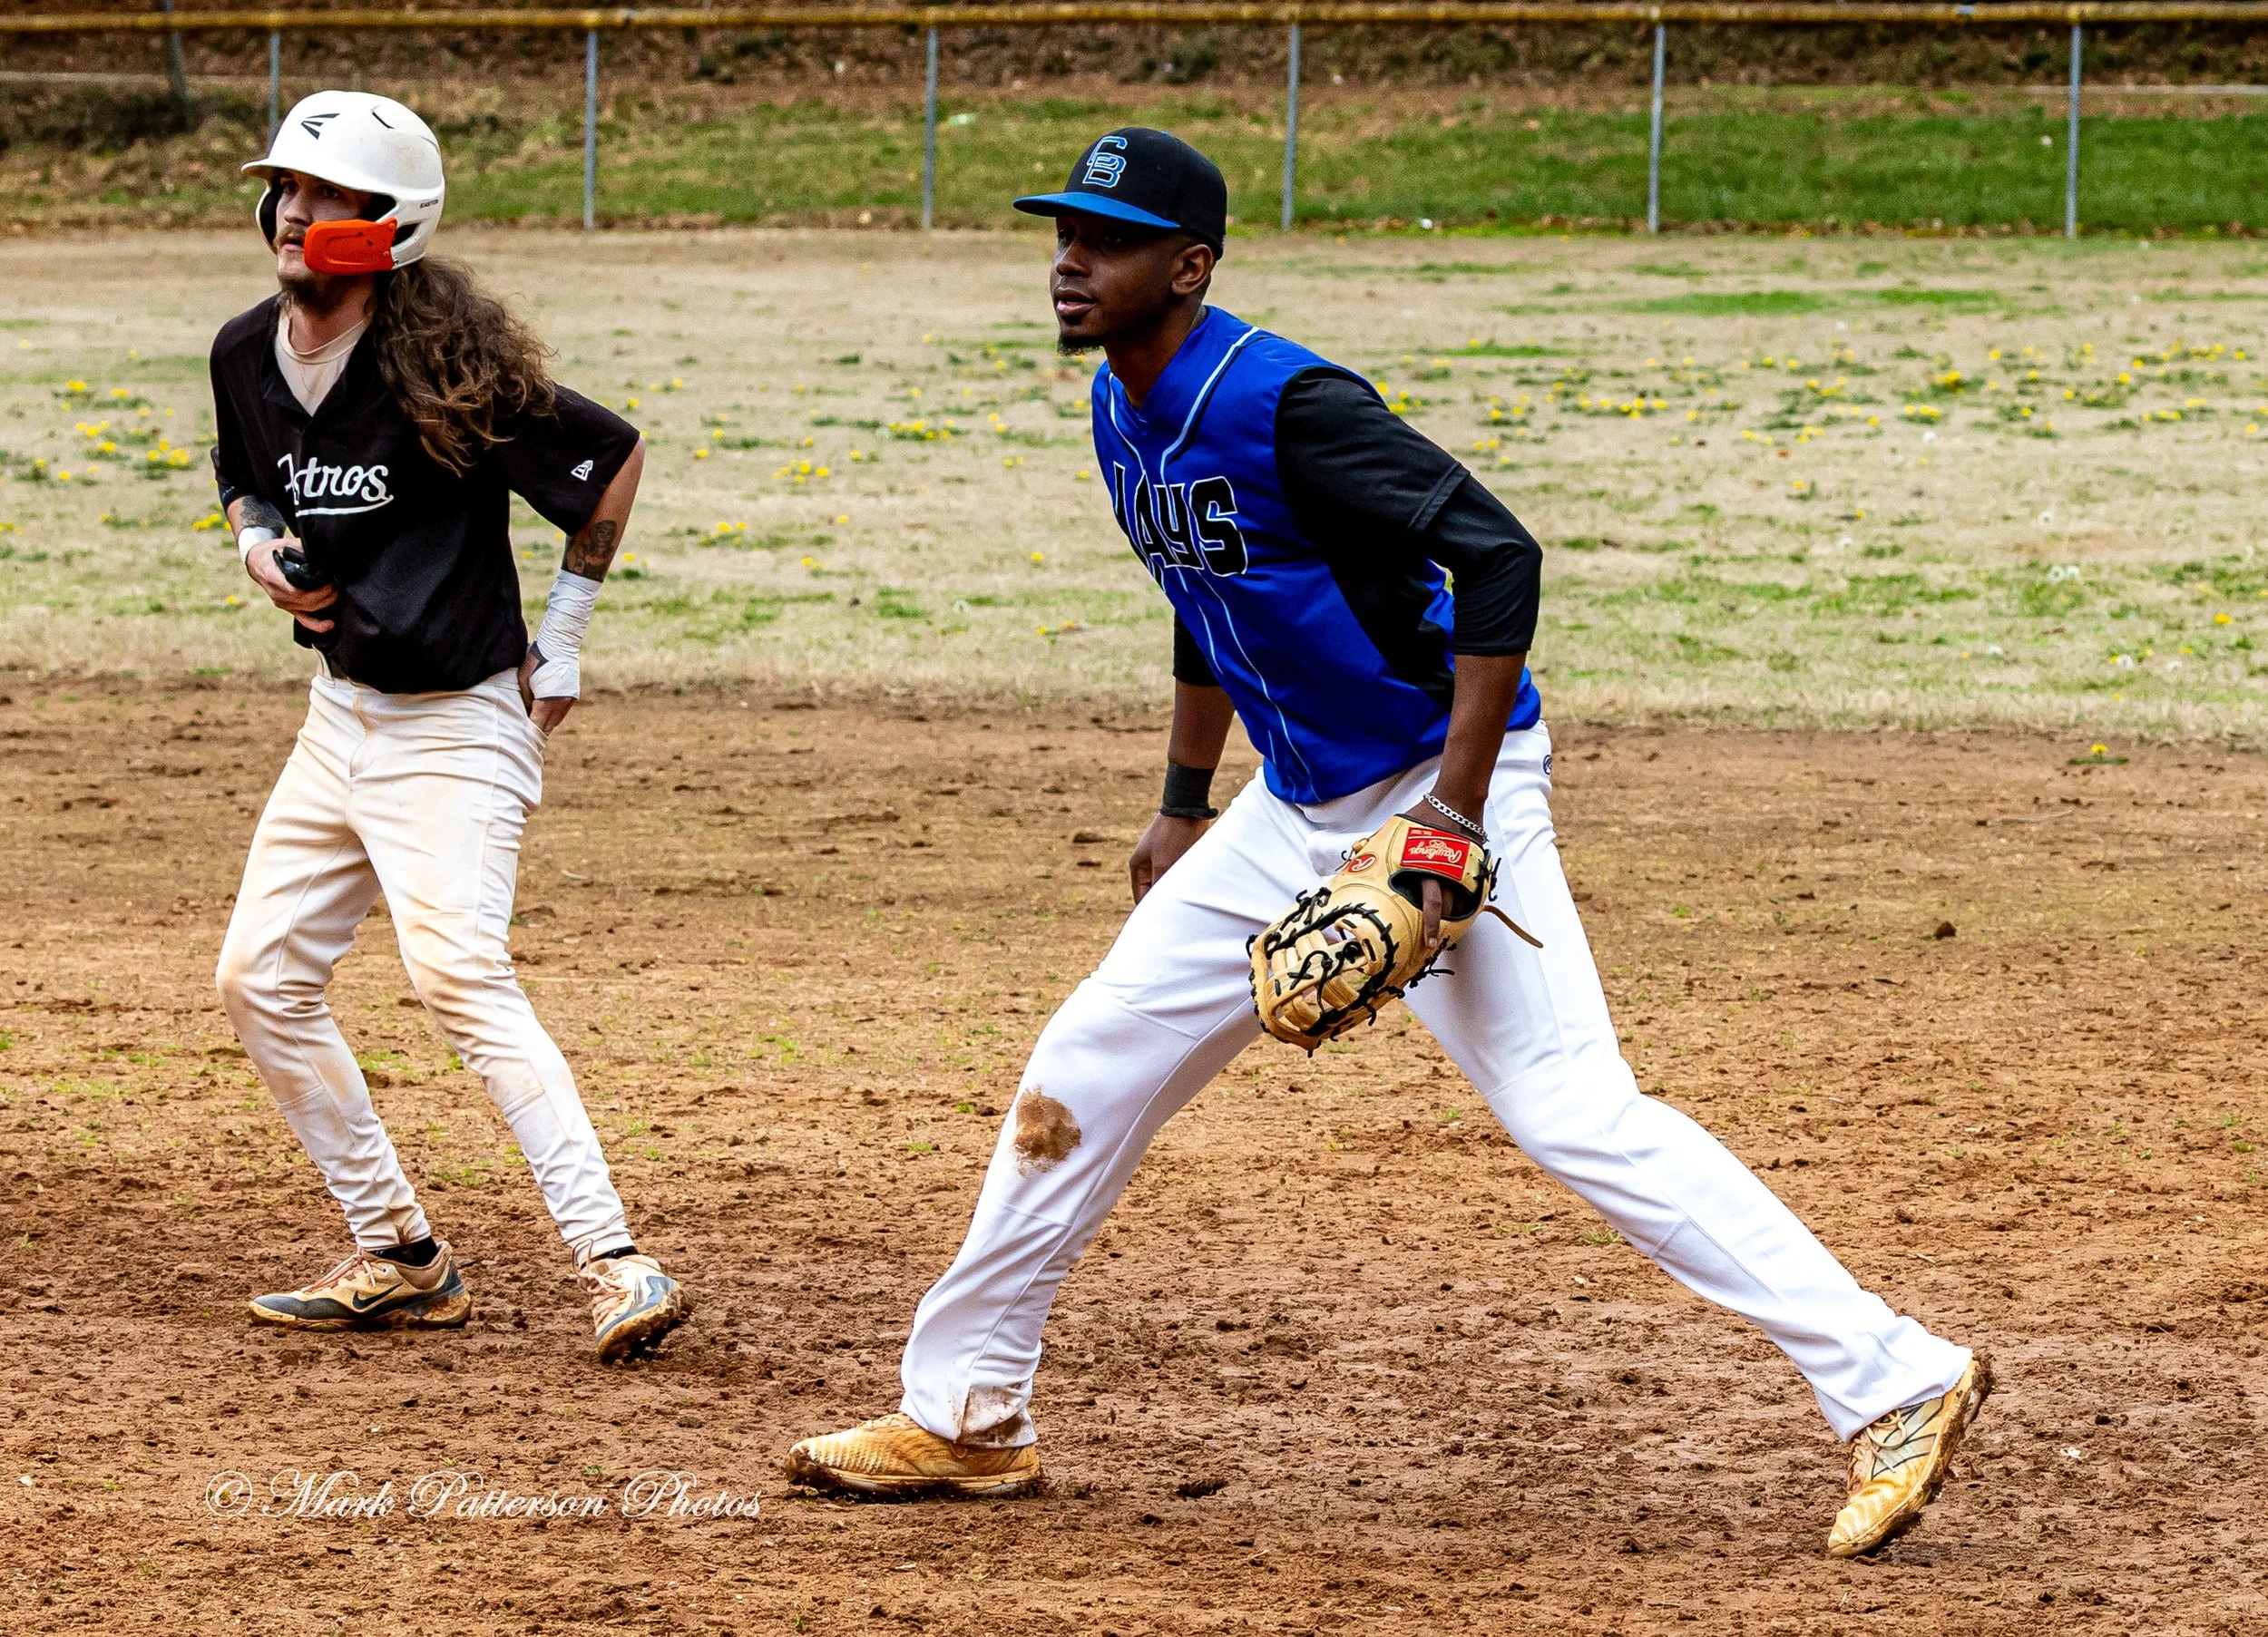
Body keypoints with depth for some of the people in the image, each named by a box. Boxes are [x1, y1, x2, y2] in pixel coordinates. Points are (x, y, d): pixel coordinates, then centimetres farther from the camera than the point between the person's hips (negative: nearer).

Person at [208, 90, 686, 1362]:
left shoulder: (443, 368, -19)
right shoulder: (247, 354, 3)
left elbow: (612, 455, -9)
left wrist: (562, 634, -4)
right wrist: (258, 540, 0)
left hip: (458, 722, -9)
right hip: (340, 716, 9)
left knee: (458, 969, -25)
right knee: (263, 979, 8)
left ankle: (616, 1264, -29)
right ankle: (400, 1259, 19)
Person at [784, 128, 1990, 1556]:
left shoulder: (1287, 407, -23)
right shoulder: (1124, 416, 6)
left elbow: (1499, 558, -28)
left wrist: (1452, 819, -29)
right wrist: (1184, 808, 26)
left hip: (1442, 789, -9)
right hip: (1298, 812, 9)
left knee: (1575, 1114, -19)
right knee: (1088, 1066, 11)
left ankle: (1895, 1385, -18)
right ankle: (967, 1418, 23)